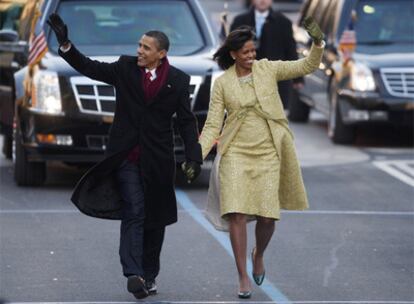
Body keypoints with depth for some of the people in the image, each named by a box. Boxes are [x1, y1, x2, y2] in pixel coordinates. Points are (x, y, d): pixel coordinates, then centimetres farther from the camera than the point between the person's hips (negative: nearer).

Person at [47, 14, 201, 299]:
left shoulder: (178, 80, 0)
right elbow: (88, 67, 4)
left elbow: (187, 121, 2)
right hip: (126, 155, -1)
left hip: (158, 158, 1)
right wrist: (66, 44, -9)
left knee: (155, 218, 10)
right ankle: (133, 274, -22)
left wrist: (194, 156, -8)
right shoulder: (126, 68, 1)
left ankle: (149, 275, 22)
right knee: (134, 212, -13)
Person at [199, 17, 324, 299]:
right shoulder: (222, 83, 1)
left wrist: (318, 43, -16)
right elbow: (213, 125, 1)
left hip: (268, 153, 1)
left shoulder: (267, 69, 3)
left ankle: (259, 255, 31)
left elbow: (307, 66, 1)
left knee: (268, 217, -3)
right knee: (237, 214, -12)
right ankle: (243, 277, -2)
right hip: (236, 154, -1)